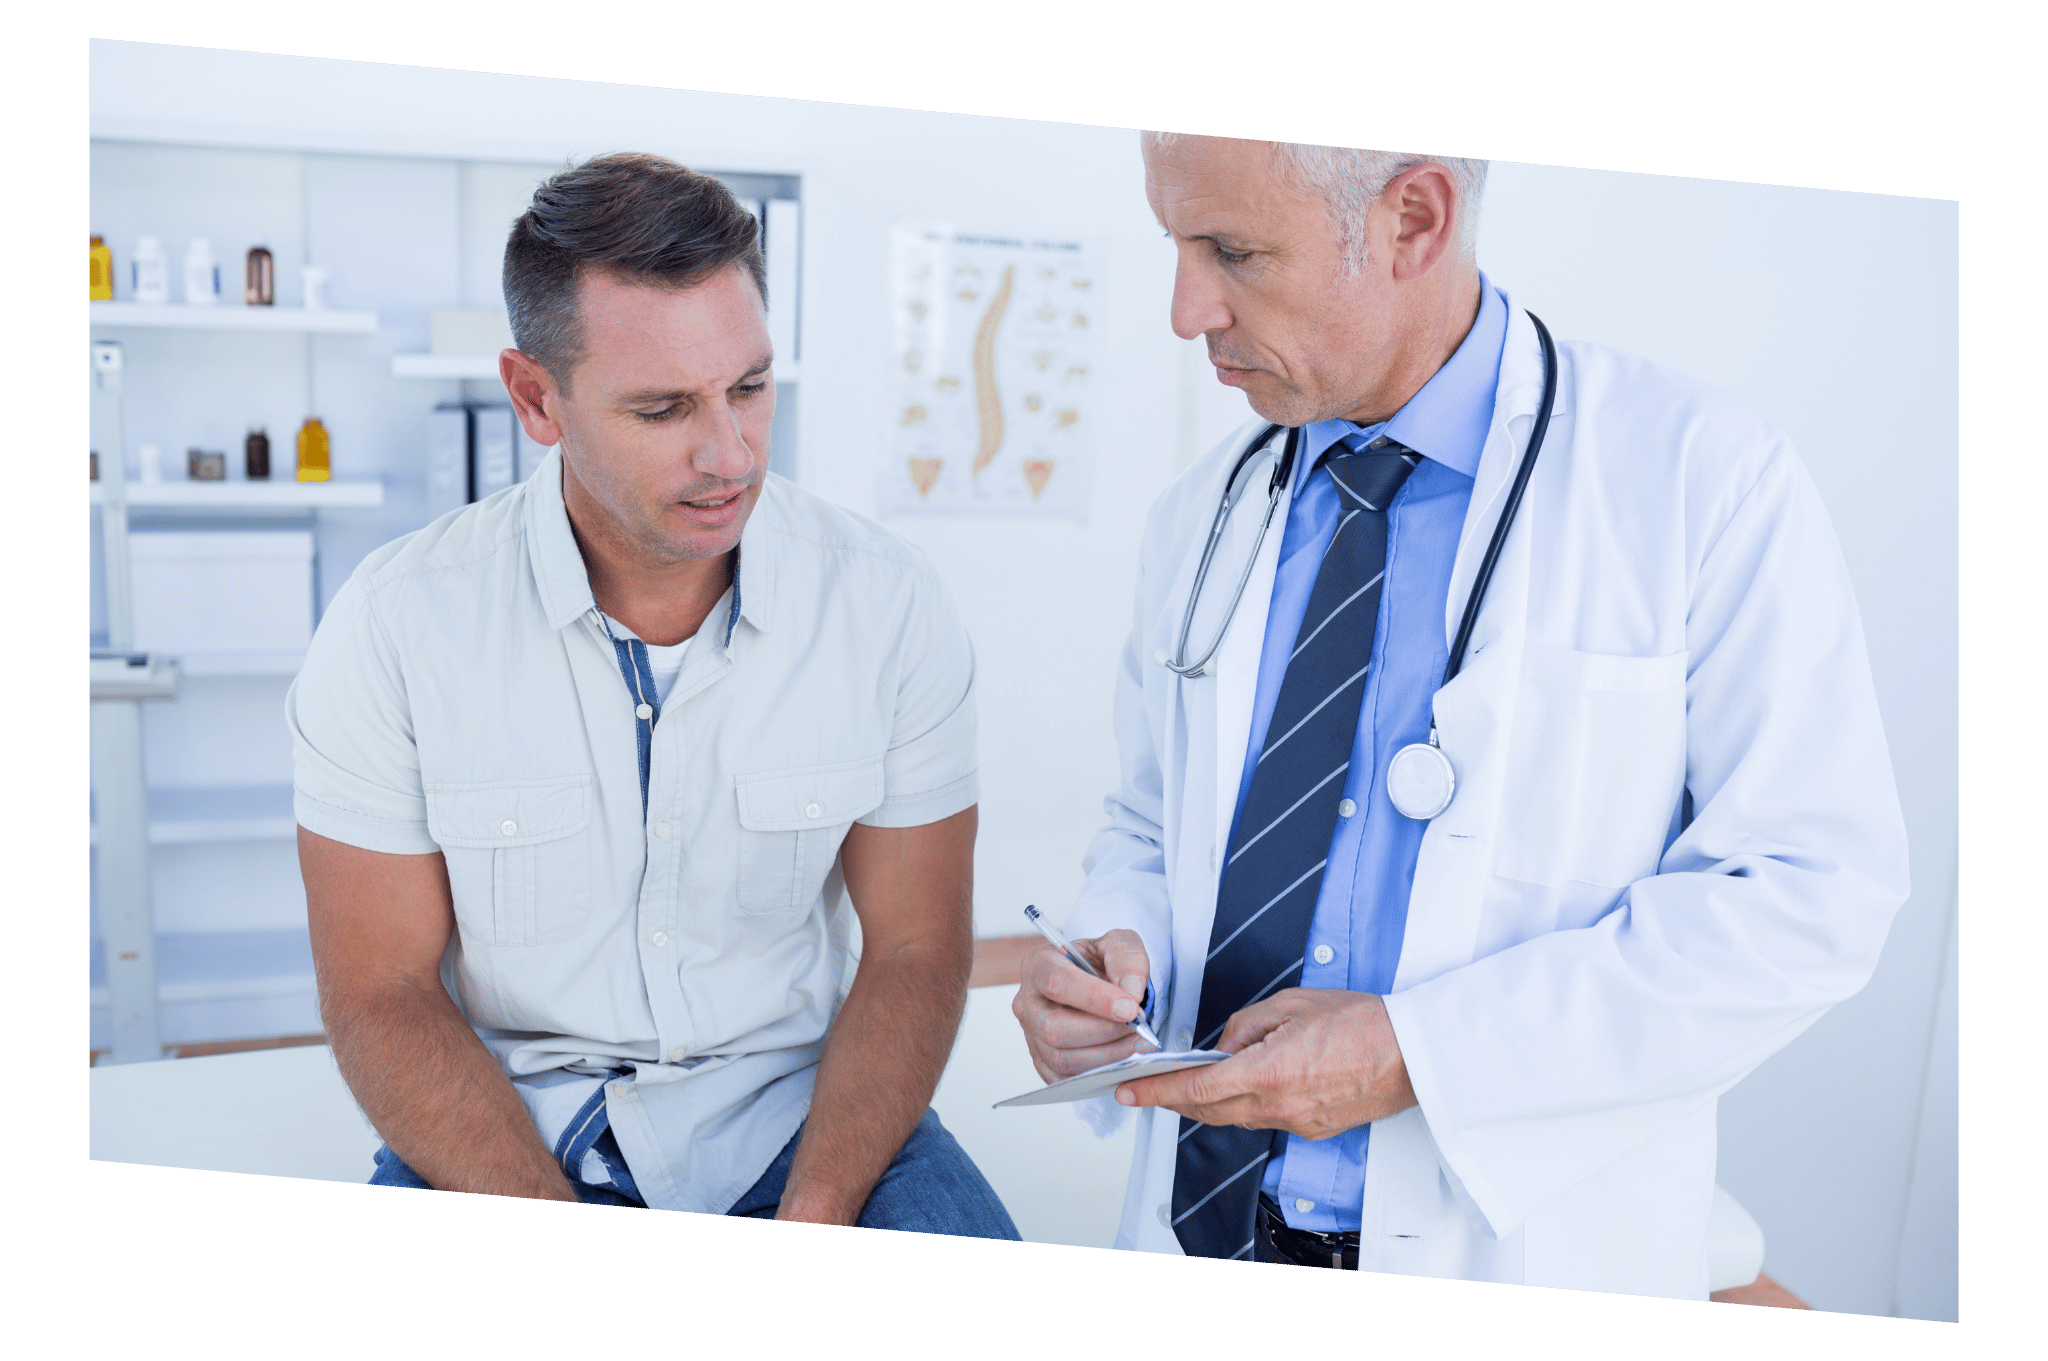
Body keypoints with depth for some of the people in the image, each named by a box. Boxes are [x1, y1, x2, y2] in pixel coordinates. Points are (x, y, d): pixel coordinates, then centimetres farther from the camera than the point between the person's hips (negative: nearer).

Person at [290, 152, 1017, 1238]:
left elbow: (913, 949, -3)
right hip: (501, 1138, 0)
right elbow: (381, 993, -6)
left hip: (800, 1122, 1)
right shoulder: (392, 627, -10)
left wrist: (810, 1233, -16)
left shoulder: (891, 608, -8)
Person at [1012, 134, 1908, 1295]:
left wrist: (1414, 1048, -20)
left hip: (1524, 1248, -2)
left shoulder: (1704, 476, -11)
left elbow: (1812, 894, -15)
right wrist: (1114, 952, -10)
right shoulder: (1202, 516, 2)